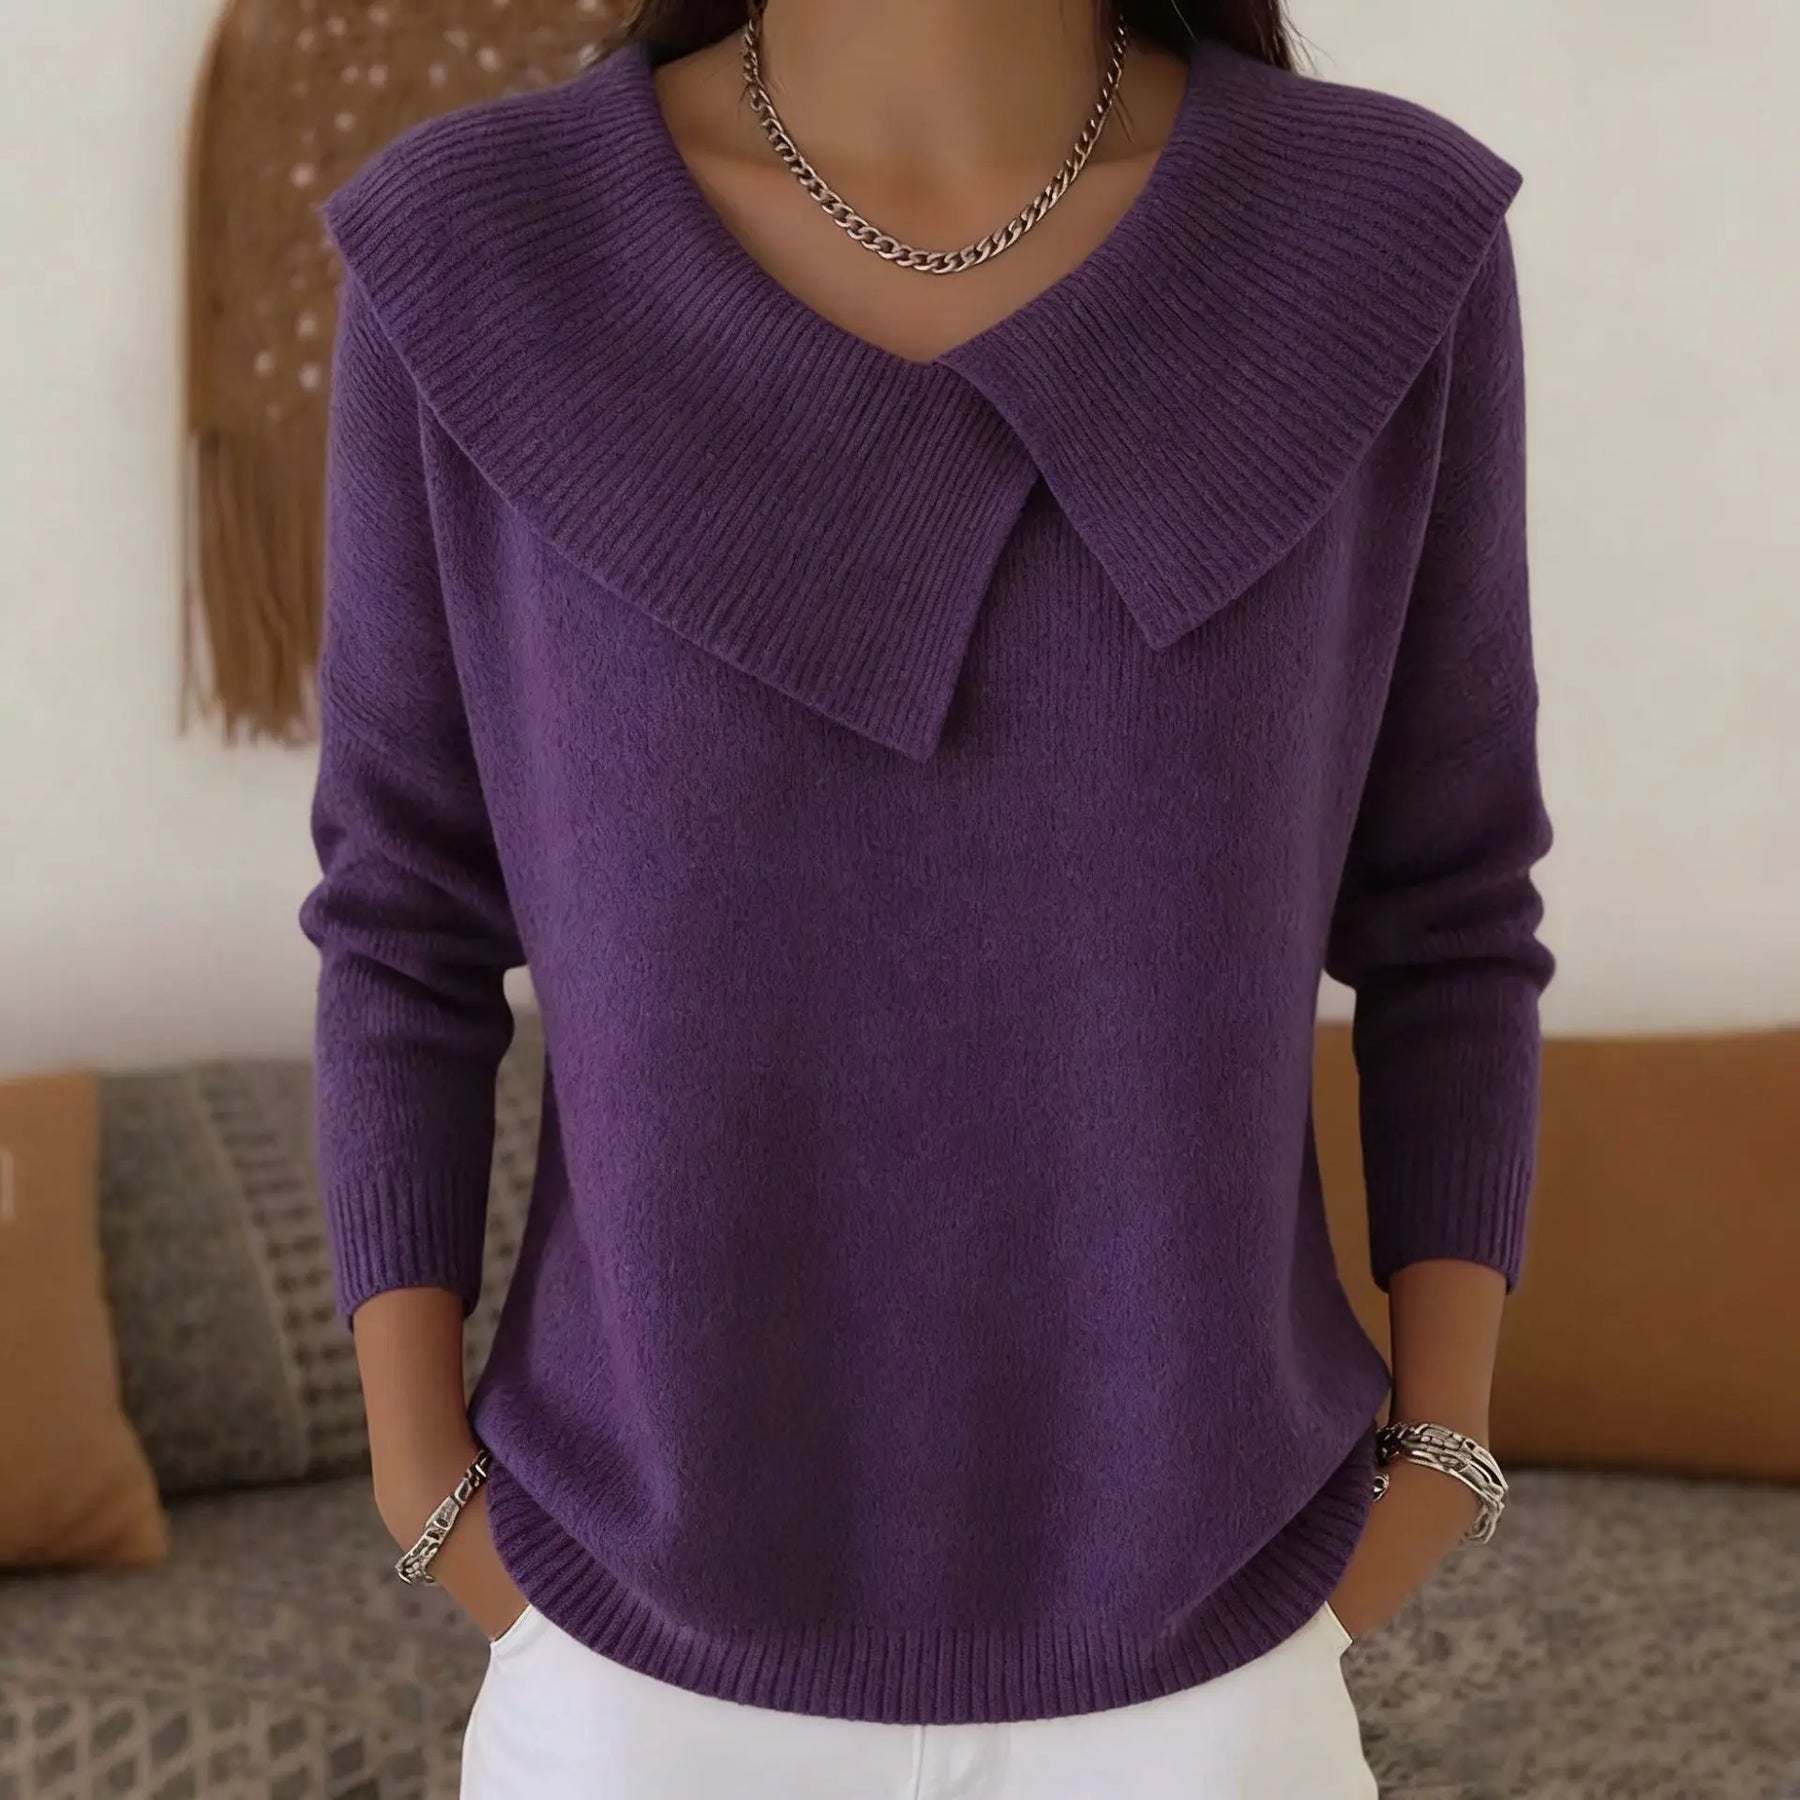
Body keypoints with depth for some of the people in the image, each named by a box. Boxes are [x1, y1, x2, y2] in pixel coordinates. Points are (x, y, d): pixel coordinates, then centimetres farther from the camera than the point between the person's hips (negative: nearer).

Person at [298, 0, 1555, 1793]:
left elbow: (1442, 909, -1)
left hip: (1185, 1651, 1)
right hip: (660, 1641, 0)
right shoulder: (474, 258, -13)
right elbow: (407, 918, -3)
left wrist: (1439, 1471, -3)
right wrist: (421, 1487, -3)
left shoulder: (1383, 242, -11)